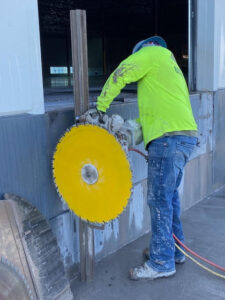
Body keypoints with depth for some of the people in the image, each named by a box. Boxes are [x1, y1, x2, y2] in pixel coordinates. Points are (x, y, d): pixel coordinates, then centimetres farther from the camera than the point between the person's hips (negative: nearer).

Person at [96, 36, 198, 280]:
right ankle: (174, 249, 29)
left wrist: (101, 106, 3)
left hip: (169, 137, -10)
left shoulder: (153, 52, 6)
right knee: (169, 195, 17)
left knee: (160, 200, -4)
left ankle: (162, 262, 5)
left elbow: (120, 74, -6)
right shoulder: (171, 66, 32)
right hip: (186, 135, 10)